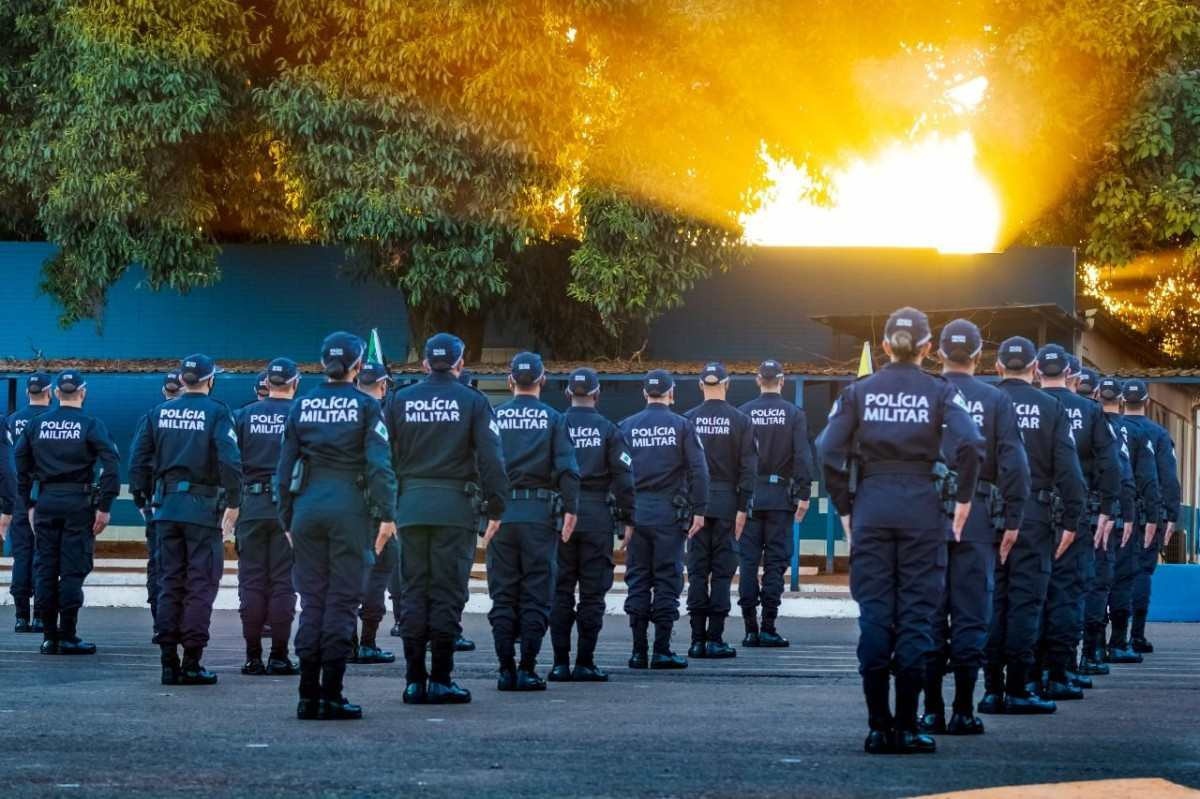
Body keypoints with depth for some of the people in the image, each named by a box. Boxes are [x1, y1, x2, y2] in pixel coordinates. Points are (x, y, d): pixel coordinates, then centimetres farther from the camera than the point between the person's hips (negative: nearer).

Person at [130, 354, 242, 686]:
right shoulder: (216, 412, -6)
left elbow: (139, 458, 7)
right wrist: (233, 503, -8)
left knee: (170, 582, 10)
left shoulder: (160, 412, 8)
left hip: (167, 506, 4)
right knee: (201, 584, 0)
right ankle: (192, 663, -3)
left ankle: (169, 662, 9)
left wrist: (146, 496, 15)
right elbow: (229, 460, -15)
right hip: (203, 506, -4)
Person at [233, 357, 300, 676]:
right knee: (283, 582, 2)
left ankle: (253, 655, 4)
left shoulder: (244, 416, 3)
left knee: (251, 581, 5)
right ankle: (279, 655, 0)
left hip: (251, 505, 2)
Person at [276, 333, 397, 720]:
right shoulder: (366, 406, -2)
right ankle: (331, 696, -3)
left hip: (307, 504, 3)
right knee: (342, 598, 0)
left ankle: (308, 695, 5)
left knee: (311, 599, 8)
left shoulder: (301, 406, 7)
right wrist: (387, 514, -8)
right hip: (348, 506, -3)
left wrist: (287, 519, 16)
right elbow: (379, 464, -10)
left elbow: (285, 467, 9)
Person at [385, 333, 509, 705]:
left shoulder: (400, 400, 7)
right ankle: (441, 681, -1)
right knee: (448, 592, 0)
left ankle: (414, 680, 6)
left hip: (411, 506, 3)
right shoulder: (473, 402, 0)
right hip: (456, 507, -2)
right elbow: (491, 459, -6)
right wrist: (495, 507, -1)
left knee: (414, 592, 7)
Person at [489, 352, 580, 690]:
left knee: (503, 595, 6)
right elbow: (567, 469, -7)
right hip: (540, 512, -1)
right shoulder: (553, 419, 1)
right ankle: (527, 670, -3)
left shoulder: (494, 417, 4)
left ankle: (506, 670, 4)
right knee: (536, 595, 2)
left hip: (501, 511, 1)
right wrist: (570, 510, -5)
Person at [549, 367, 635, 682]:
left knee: (560, 589, 7)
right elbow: (623, 477, -3)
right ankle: (585, 663, 2)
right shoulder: (608, 430, -1)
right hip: (597, 515, -1)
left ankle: (560, 662, 5)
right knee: (592, 591, 3)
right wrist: (626, 518, 5)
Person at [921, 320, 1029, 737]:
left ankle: (931, 709, 5)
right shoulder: (996, 400, 1)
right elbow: (1014, 464, -4)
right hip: (978, 516, 0)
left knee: (929, 613, 5)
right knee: (970, 614, 3)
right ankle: (963, 711, 1)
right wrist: (1012, 520, 0)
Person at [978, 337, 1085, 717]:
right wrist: (1070, 521, 1)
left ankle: (992, 688, 6)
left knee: (991, 600, 6)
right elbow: (1068, 470, -3)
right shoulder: (1051, 408, 0)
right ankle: (1019, 689, -2)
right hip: (1035, 516, -1)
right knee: (1026, 600, 1)